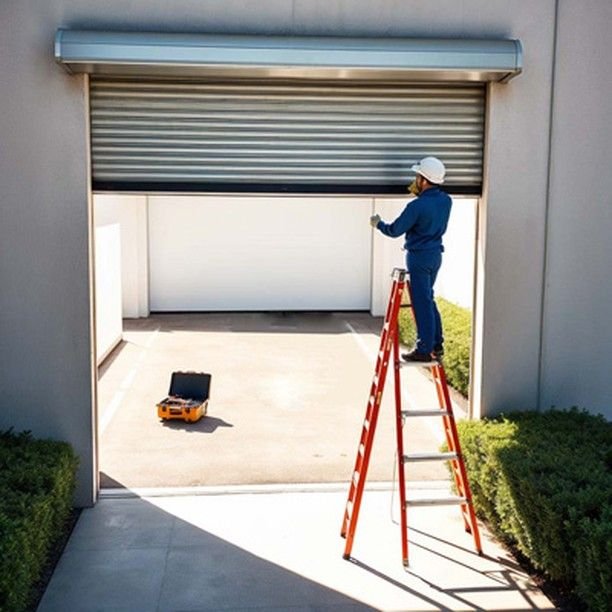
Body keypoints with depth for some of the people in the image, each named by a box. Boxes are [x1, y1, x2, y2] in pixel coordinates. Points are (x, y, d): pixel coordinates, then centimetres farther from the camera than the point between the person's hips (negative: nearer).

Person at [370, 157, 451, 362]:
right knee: (428, 299, 20)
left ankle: (424, 350, 6)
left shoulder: (417, 206, -21)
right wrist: (419, 195, 13)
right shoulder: (446, 201, 0)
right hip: (435, 254, 8)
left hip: (419, 257, -7)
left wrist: (378, 223, 7)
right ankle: (436, 344, 24)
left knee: (422, 303, -1)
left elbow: (394, 230, -11)